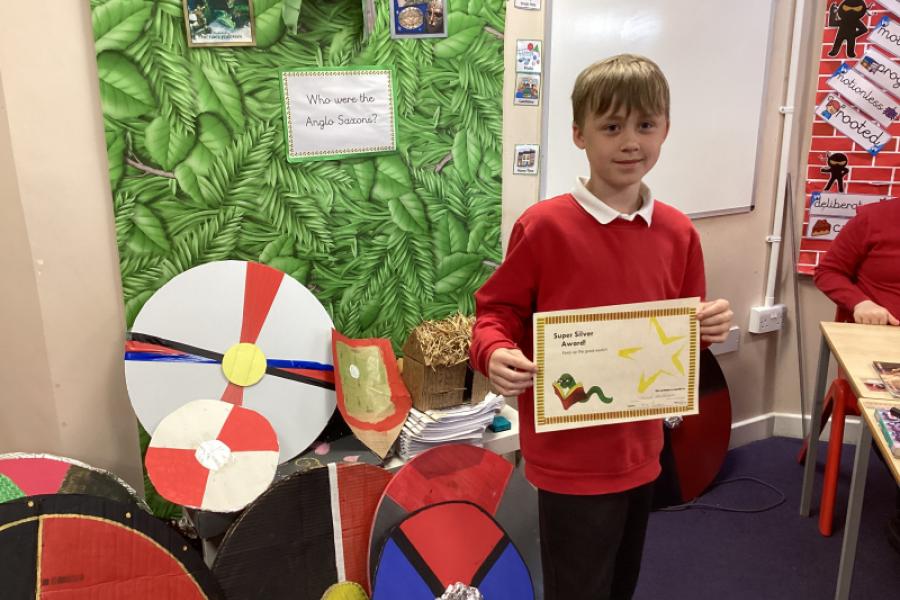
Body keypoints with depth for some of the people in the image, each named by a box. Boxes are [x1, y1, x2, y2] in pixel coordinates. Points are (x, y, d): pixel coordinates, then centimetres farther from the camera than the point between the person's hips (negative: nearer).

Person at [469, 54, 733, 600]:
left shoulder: (678, 232, 0)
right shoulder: (544, 225, -16)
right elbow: (497, 310, -8)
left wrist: (710, 326, -11)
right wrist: (494, 352, -27)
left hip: (641, 449, 6)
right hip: (571, 458, -5)